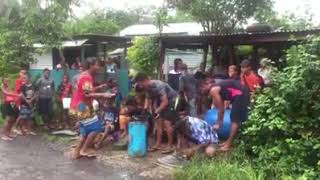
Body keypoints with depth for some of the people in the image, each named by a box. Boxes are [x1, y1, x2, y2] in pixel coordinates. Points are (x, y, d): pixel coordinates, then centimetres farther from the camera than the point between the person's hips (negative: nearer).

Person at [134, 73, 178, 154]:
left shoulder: (158, 86, -33)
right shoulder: (148, 87, -6)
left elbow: (165, 102, -32)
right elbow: (148, 98, 7)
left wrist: (156, 111, -31)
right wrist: (145, 109, -7)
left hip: (172, 101, -9)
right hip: (162, 102, 9)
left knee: (167, 123, -13)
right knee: (159, 122, 6)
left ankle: (170, 145, -3)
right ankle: (158, 144, 14)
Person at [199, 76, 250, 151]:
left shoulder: (213, 90, -9)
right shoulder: (217, 88, 18)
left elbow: (221, 109, -6)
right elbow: (221, 108, 21)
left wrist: (219, 123, 4)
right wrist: (219, 122, 24)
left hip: (240, 95, -10)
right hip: (243, 94, 10)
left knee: (235, 120, -4)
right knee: (235, 119, 17)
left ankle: (229, 144, 2)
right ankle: (229, 141, 25)